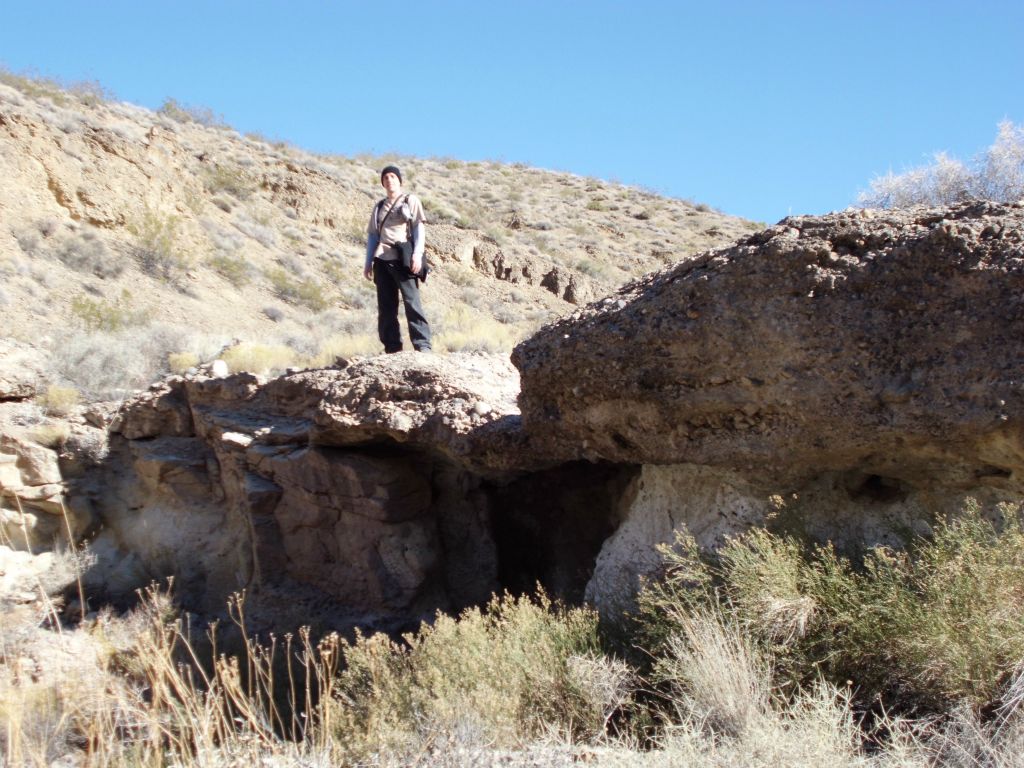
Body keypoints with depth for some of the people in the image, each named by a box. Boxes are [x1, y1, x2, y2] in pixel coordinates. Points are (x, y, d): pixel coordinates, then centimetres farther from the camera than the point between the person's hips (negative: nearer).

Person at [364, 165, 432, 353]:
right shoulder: (379, 207, 22)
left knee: (412, 302, -13)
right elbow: (372, 235, 21)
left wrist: (417, 254, -12)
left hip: (403, 259, -5)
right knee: (386, 306, 2)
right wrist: (368, 262, 11)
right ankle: (392, 348, 5)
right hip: (382, 260, 5)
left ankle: (423, 345, -15)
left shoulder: (411, 201, 10)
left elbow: (419, 228, 1)